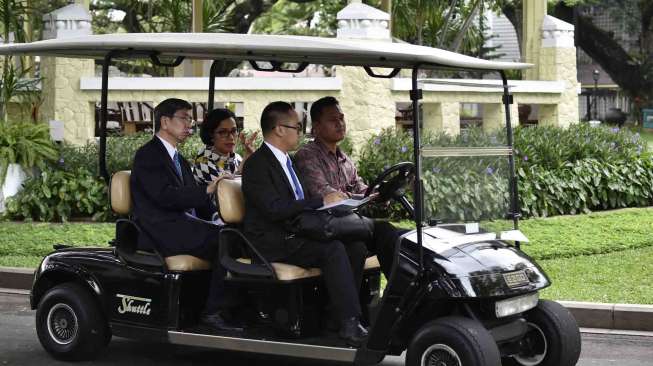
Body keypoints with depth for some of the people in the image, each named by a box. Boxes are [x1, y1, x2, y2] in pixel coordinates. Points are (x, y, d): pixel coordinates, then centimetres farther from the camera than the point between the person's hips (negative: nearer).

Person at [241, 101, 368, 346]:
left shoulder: (285, 161, 20)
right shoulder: (257, 164, -11)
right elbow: (275, 209, -23)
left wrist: (332, 202, 4)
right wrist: (322, 202, -21)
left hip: (292, 237, 9)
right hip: (271, 244, -9)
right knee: (333, 250, -28)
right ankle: (350, 324, -26)